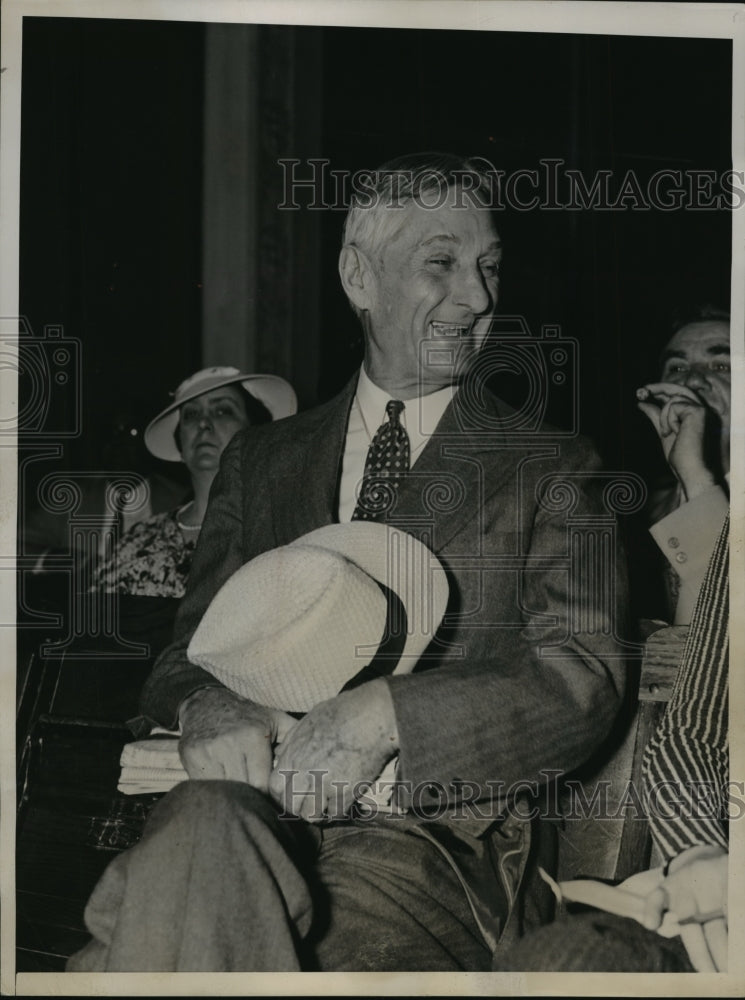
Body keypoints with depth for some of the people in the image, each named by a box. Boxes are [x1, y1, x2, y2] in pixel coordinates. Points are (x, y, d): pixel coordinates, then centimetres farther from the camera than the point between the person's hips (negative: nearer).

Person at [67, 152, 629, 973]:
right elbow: (189, 653, 17)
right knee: (204, 822, -35)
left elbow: (585, 682, -1)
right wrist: (206, 710, -10)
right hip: (247, 820, 3)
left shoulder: (554, 472, 12)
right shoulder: (259, 461, 21)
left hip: (436, 840, -2)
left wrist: (388, 714, -17)